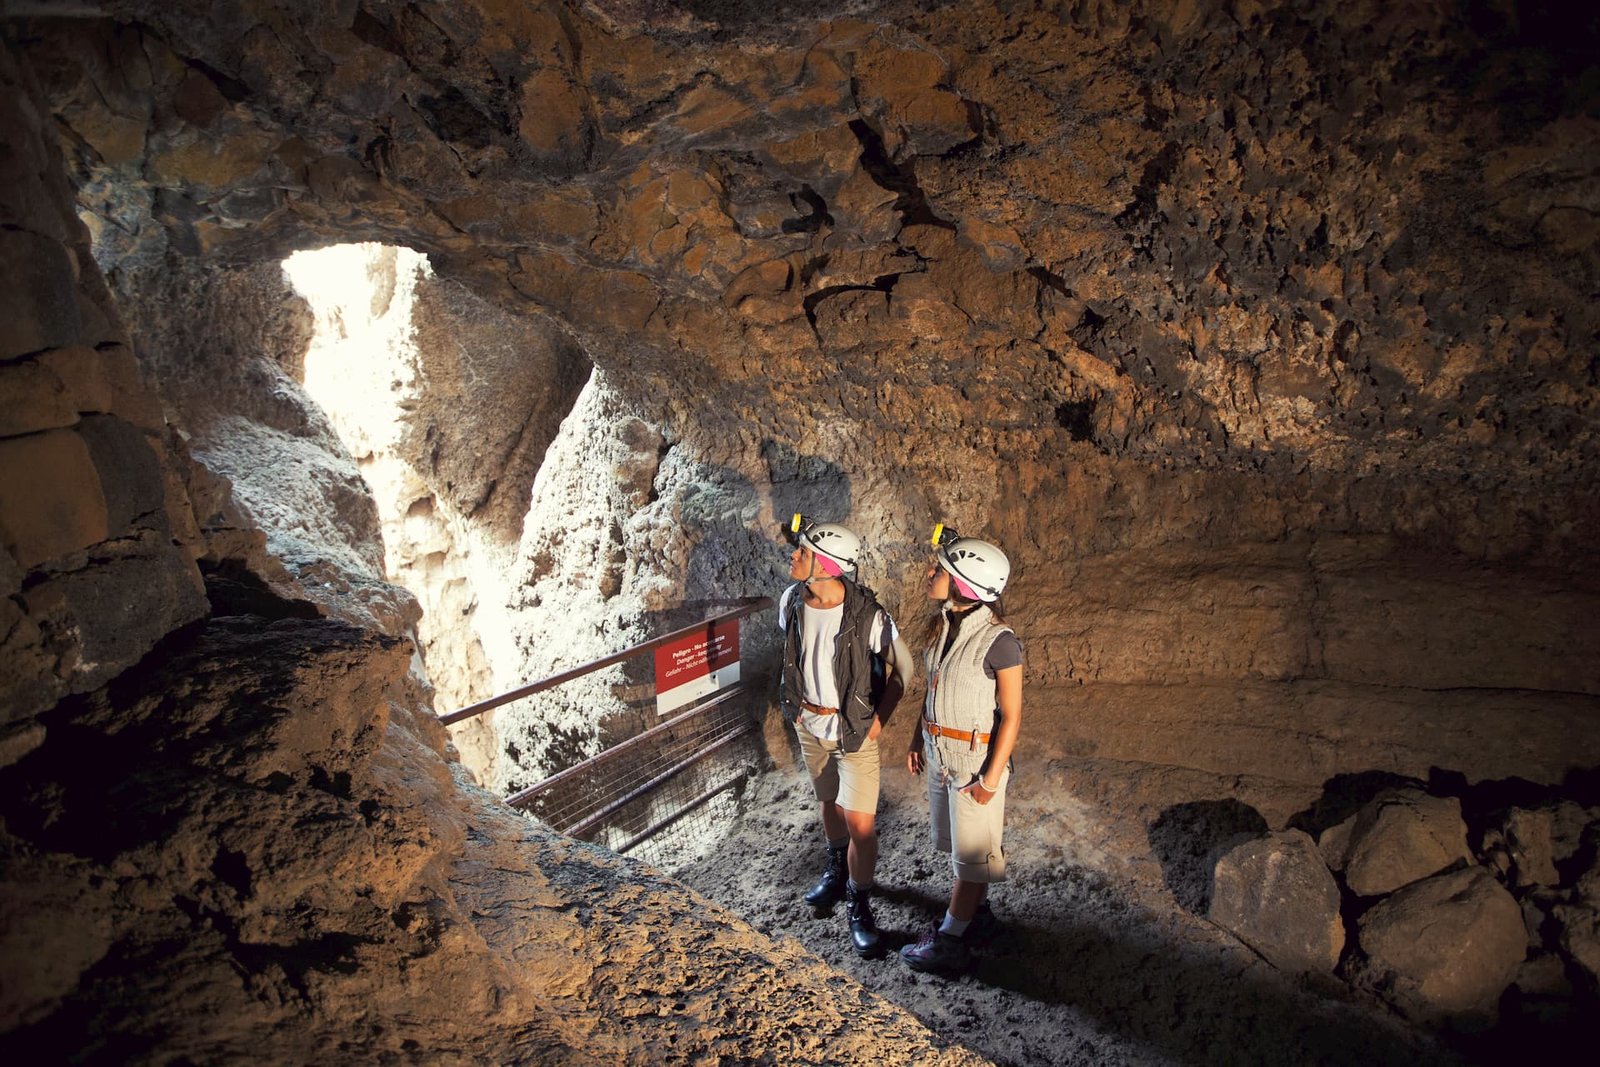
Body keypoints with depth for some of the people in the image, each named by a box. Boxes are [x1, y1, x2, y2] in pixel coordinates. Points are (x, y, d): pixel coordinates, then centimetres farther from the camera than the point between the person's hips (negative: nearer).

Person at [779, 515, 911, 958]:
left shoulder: (867, 614, -26)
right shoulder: (791, 602, -10)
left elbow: (902, 666, -12)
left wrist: (879, 719, -11)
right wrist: (795, 704, 10)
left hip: (854, 729, -5)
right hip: (809, 723, 5)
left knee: (860, 823, -4)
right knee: (830, 802, 23)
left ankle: (860, 908, 15)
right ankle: (836, 869, 48)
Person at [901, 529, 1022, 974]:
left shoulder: (998, 641, -23)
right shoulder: (944, 625, -1)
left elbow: (1011, 714, -18)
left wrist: (991, 776, -17)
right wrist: (918, 739, 14)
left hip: (976, 757, -7)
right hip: (939, 754, 7)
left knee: (970, 852, 9)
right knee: (956, 842, 22)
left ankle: (950, 941, 21)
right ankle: (976, 908, 42)